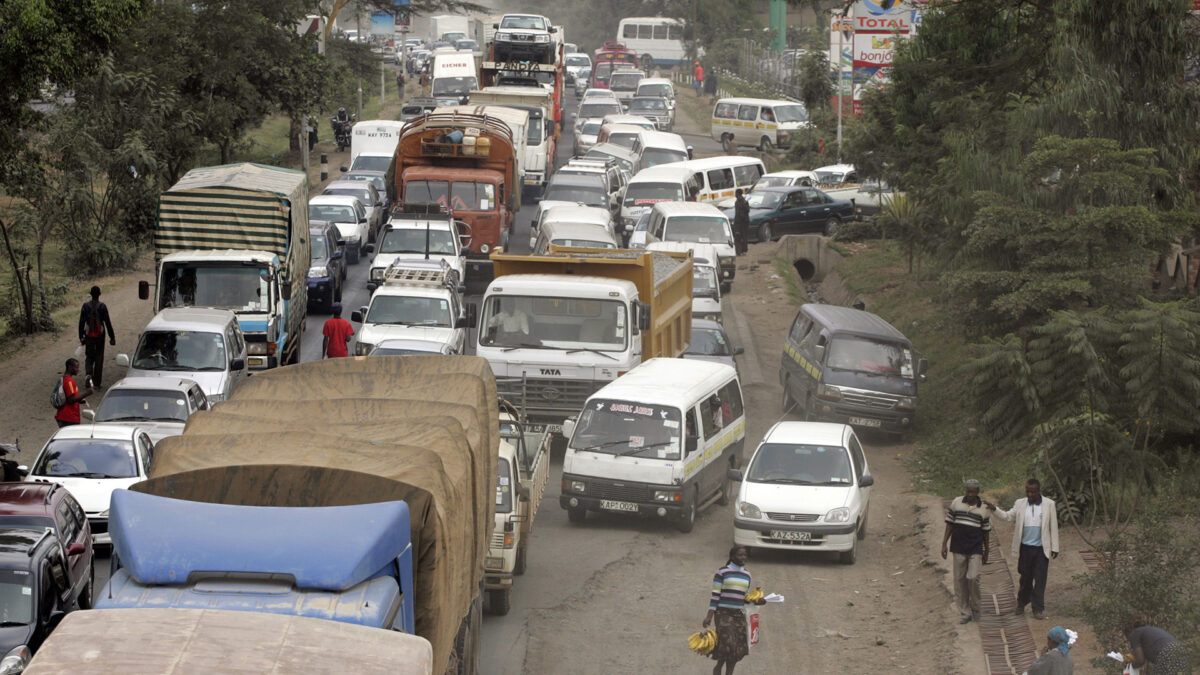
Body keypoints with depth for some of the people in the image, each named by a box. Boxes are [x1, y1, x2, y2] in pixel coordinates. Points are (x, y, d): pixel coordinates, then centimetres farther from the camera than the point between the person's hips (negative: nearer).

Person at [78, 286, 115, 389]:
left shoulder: (85, 306, -3)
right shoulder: (102, 307, -9)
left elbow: (81, 323, -1)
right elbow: (108, 323, -8)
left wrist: (81, 337, 7)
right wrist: (112, 337, -2)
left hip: (89, 336, 1)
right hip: (100, 336, -1)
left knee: (89, 357, 13)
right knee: (99, 358, 8)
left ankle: (88, 374, -15)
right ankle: (97, 383, 9)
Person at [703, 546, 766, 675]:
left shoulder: (746, 574, 12)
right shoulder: (722, 572, -5)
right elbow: (715, 594, -6)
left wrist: (756, 601, 0)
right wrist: (710, 615, -11)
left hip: (739, 614, 6)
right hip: (724, 613, -6)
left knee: (738, 649, 3)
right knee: (727, 644, -14)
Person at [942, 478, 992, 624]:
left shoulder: (984, 508, 0)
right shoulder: (956, 503, 1)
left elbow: (985, 531, 7)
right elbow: (950, 524, 6)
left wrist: (986, 552, 11)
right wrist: (944, 544, 2)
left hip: (976, 549, -1)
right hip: (959, 547, 1)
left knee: (973, 578, -12)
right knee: (960, 580, 3)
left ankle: (975, 607, 10)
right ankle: (964, 612, 12)